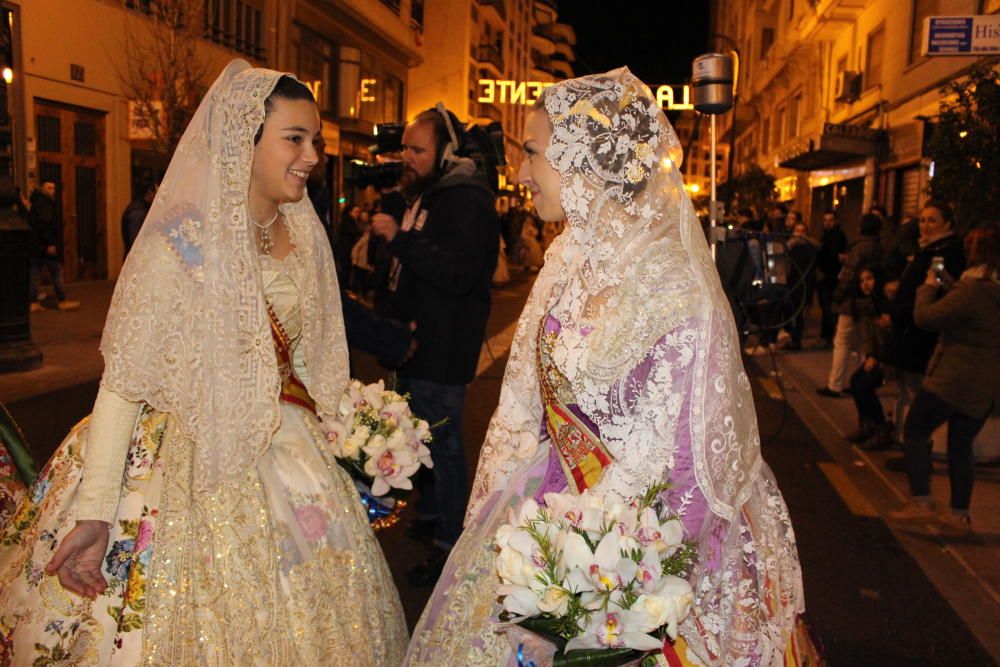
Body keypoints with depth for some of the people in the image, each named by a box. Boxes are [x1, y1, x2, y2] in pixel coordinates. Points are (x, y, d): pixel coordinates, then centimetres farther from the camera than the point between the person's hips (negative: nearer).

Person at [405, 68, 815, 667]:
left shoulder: (671, 287, -24)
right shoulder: (573, 256, 0)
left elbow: (679, 459, -21)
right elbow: (530, 404, 7)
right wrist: (501, 500, 6)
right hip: (556, 493, 7)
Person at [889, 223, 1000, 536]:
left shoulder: (972, 291, -21)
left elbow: (925, 317, -17)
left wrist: (929, 287, 0)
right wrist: (948, 285, 13)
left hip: (954, 379, -8)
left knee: (914, 431, 6)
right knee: (961, 445, 15)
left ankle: (921, 502, 3)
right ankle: (959, 515, 20)